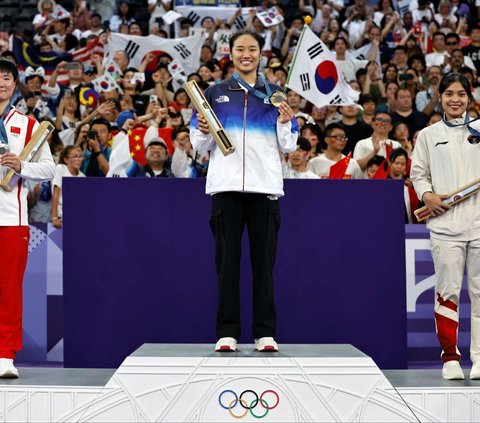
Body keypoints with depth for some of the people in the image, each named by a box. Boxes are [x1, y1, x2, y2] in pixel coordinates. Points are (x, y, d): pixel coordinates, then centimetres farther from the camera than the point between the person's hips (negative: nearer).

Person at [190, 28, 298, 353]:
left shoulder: (275, 94, 12)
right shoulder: (215, 93, 11)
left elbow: (289, 146, 10)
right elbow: (200, 146, 11)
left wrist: (286, 123, -8)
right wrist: (203, 133, -9)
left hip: (265, 186, 0)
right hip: (226, 186, 0)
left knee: (264, 260, 2)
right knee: (227, 260, 2)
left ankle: (266, 332, 5)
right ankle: (228, 332, 5)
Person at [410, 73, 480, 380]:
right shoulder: (429, 135, 12)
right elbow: (418, 172, 10)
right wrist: (427, 195, -7)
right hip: (445, 224, 0)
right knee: (448, 290, -2)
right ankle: (450, 358, 6)